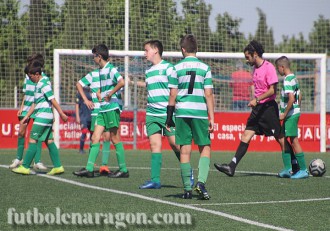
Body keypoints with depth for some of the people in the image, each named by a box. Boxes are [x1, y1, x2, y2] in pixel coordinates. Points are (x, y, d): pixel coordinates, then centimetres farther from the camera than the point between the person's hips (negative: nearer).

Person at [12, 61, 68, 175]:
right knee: (49, 141, 8)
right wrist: (26, 116, 24)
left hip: (43, 116, -10)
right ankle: (57, 166, 7)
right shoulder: (39, 84, 18)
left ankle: (25, 167, -5)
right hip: (47, 117, 10)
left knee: (33, 140, -7)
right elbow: (35, 103, 24)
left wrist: (62, 114, -18)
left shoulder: (44, 84, -13)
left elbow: (53, 100, -16)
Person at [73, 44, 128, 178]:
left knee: (115, 139, -4)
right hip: (103, 109, 9)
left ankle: (123, 170, 2)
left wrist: (110, 94, -20)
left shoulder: (110, 69, -12)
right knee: (95, 138, 5)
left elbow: (121, 82, -29)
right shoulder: (101, 70, 17)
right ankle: (89, 169, 4)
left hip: (112, 108, -9)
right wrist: (99, 92, 14)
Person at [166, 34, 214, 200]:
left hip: (181, 112, 1)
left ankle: (187, 189, 6)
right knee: (205, 148, 8)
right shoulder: (204, 68, 1)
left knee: (185, 150, 5)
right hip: (200, 113, -1)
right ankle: (201, 182, -12)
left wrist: (169, 116, 9)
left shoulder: (177, 68, 3)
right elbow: (208, 94, -2)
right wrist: (211, 118, 1)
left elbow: (173, 94, 2)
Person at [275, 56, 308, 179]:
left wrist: (284, 114, -18)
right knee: (283, 139, 13)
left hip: (290, 114, -10)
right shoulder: (294, 78, 14)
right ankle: (287, 168, 15)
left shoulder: (287, 80, -17)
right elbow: (299, 97, 20)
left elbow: (291, 99, -26)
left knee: (294, 141, -6)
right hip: (295, 112, 10)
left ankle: (303, 170, -4)